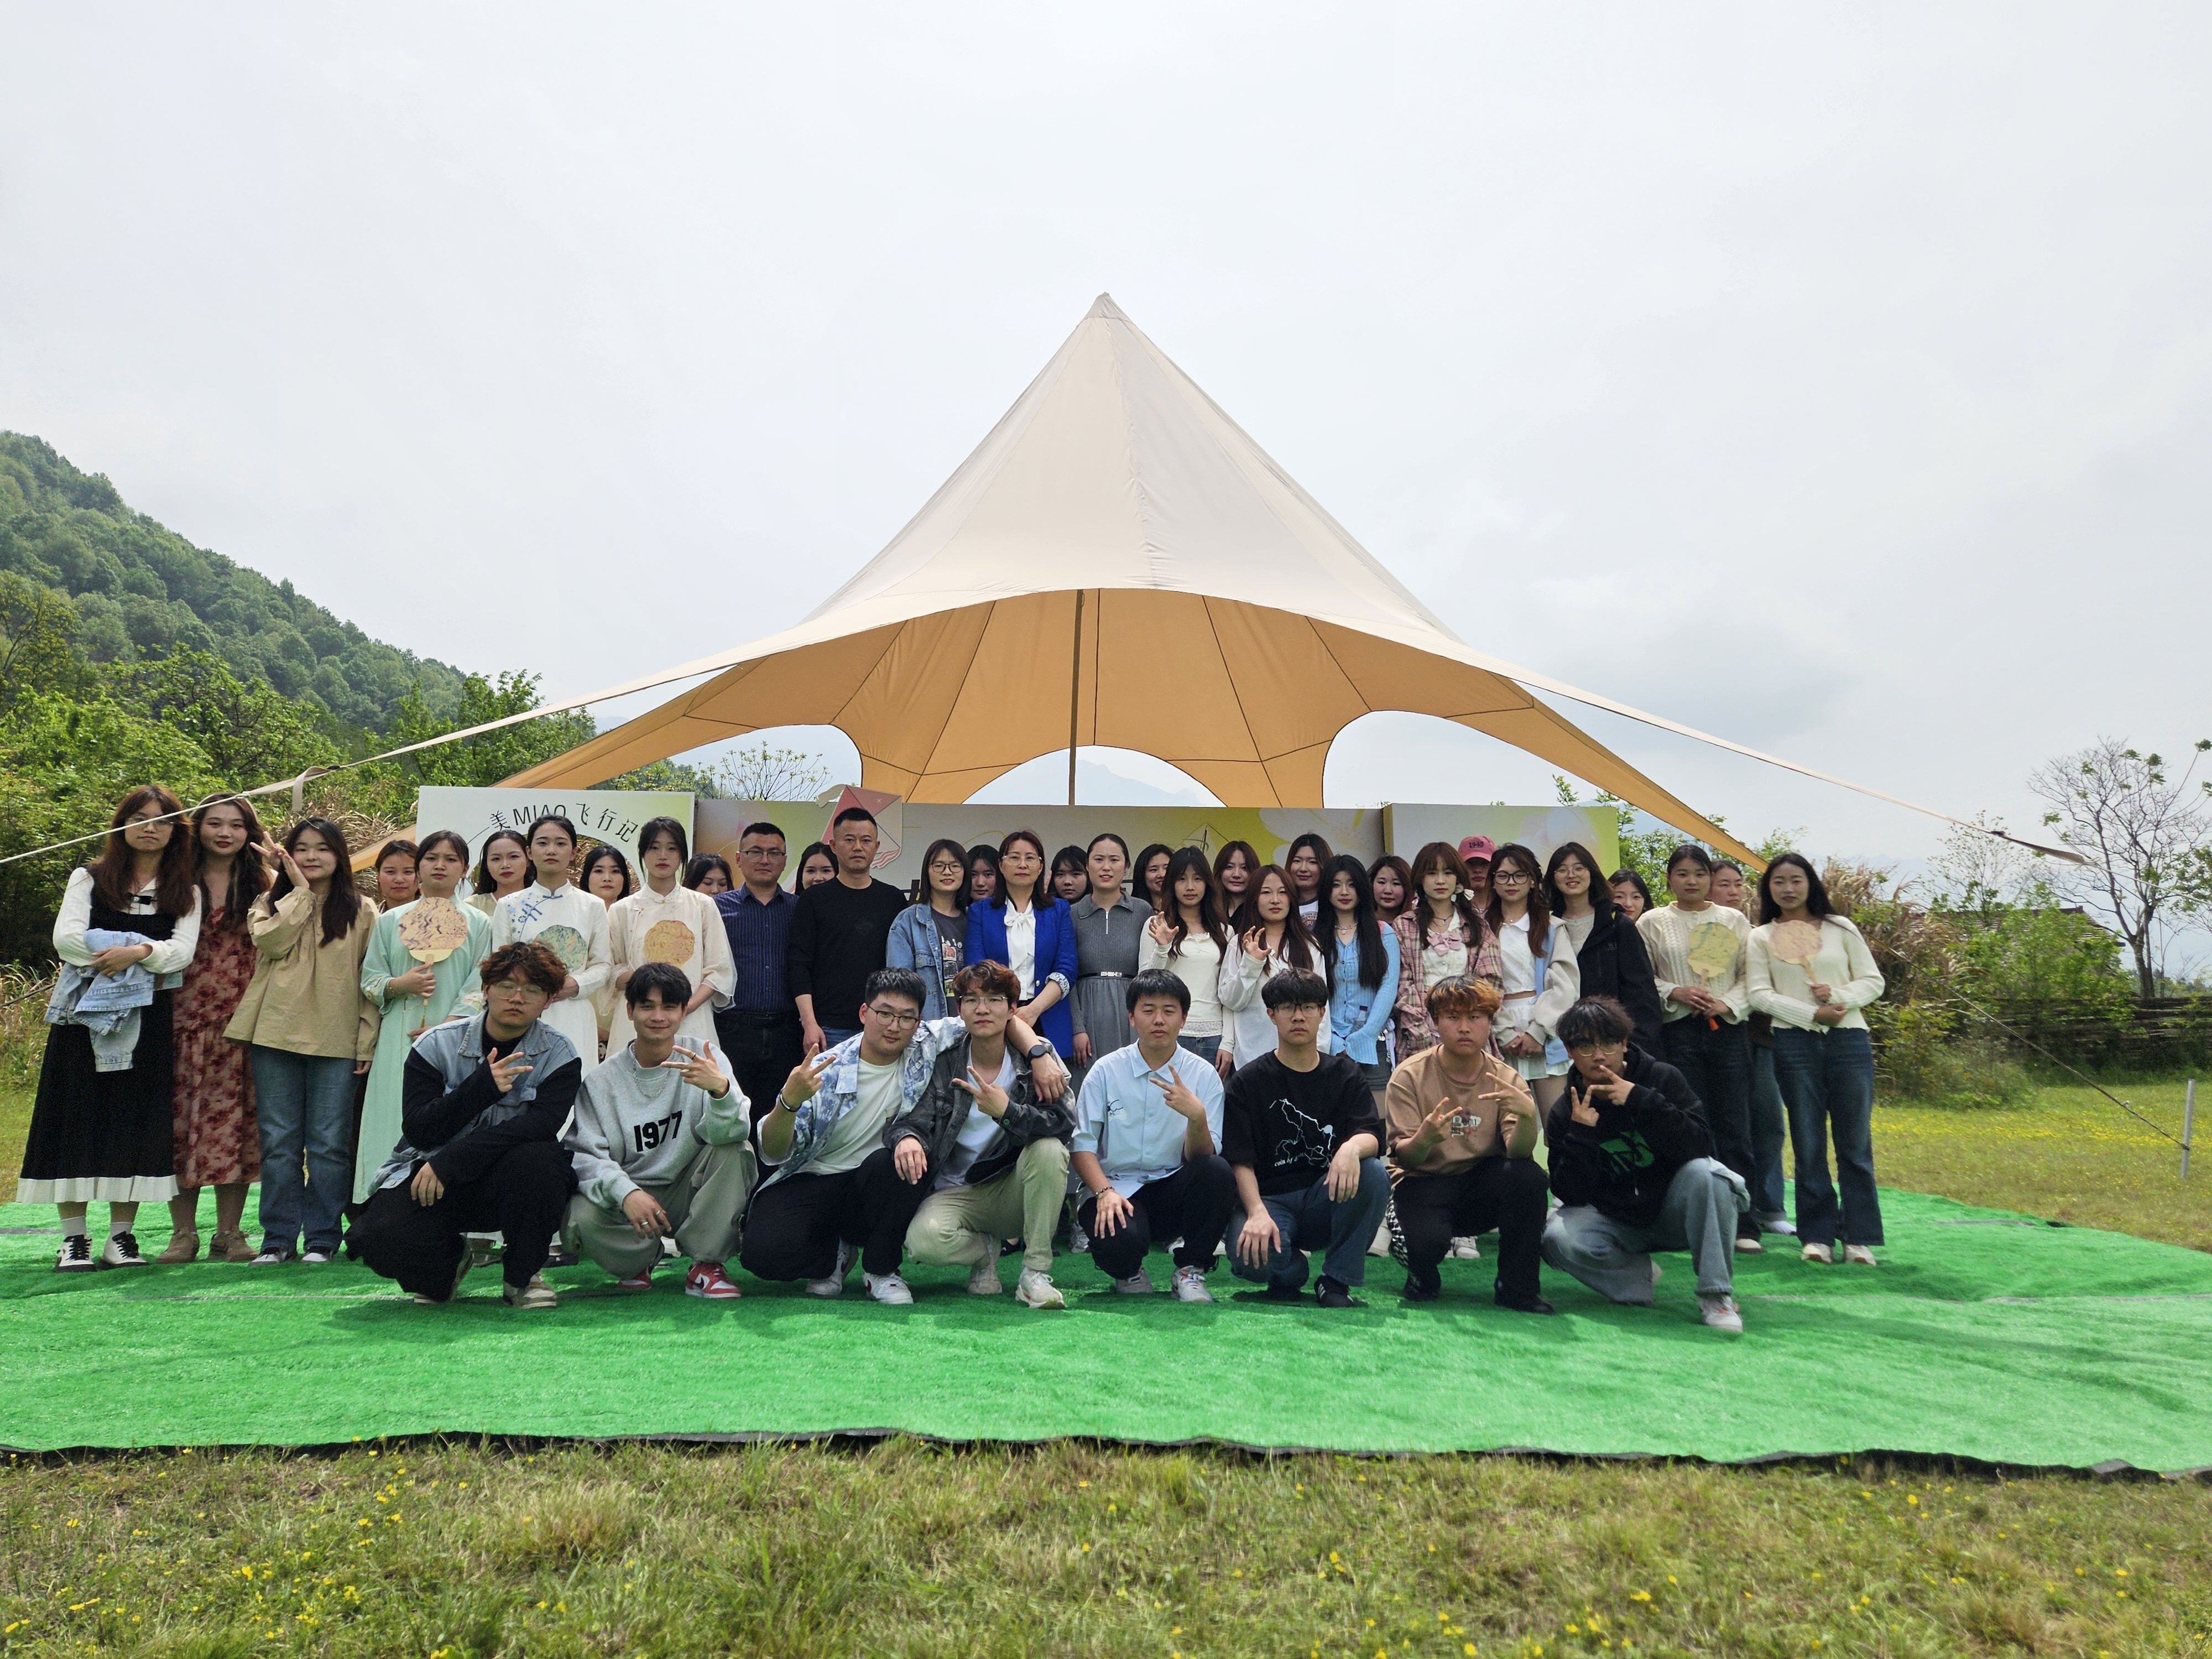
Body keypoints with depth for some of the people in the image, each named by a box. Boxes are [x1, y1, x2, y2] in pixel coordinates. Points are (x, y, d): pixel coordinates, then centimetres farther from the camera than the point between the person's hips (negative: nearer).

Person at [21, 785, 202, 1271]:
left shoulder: (186, 892, 10)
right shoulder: (89, 878, 10)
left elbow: (183, 951, -4)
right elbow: (66, 938, -4)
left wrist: (137, 952, -21)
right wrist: (138, 957, -10)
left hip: (148, 1022, 0)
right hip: (85, 1015, 0)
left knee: (137, 1119, -1)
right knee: (79, 1118, -1)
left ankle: (121, 1236, 7)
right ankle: (73, 1239, 5)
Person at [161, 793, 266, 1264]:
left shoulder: (260, 885, 9)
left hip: (241, 1023, 0)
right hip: (184, 1019, 0)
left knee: (236, 1123, 2)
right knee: (181, 1121, 2)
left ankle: (229, 1233, 10)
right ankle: (183, 1233, 11)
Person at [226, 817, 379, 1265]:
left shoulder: (361, 911, 7)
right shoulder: (270, 903, 13)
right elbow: (270, 941, -10)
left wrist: (367, 1041, -3)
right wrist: (300, 890, -4)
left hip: (337, 1040, -1)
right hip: (276, 1034, 2)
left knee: (328, 1144, 1)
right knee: (279, 1142, 5)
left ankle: (322, 1238, 10)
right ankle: (278, 1238, 13)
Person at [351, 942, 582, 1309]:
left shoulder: (559, 1055, -6)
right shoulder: (436, 1045, -3)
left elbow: (542, 1123, -23)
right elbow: (418, 1131, -11)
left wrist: (450, 1162, -29)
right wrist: (483, 1086, -26)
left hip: (507, 1187, -1)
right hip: (429, 1175, 1)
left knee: (537, 1157, -34)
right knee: (379, 1239, -26)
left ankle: (522, 1277, -7)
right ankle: (448, 1260, 12)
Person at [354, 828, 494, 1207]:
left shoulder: (477, 924, 8)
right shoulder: (390, 921, 14)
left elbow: (479, 987, 0)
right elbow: (369, 981, 12)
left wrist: (444, 1030, -12)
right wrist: (399, 984, -9)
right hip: (399, 1041, 2)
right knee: (396, 1121, -3)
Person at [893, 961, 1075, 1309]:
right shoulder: (944, 1062, -1)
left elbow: (1065, 1124, -18)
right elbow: (914, 1117, -9)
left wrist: (1006, 1111, -35)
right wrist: (906, 1137, -34)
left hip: (1015, 1193, 0)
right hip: (956, 1193, 0)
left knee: (1048, 1149, -30)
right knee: (924, 1240, -31)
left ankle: (1035, 1272, -17)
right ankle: (985, 1249, 5)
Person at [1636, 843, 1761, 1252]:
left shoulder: (1733, 920, 10)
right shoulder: (1653, 922, 6)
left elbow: (1752, 974, 8)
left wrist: (1728, 1003, -8)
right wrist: (1676, 993, -10)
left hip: (1728, 1029, 1)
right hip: (1678, 1032, -1)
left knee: (1735, 1127, 0)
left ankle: (1742, 1224, 6)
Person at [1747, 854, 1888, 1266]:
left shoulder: (1841, 928, 10)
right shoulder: (1761, 938, 7)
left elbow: (1873, 981, 8)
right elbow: (1759, 994, -2)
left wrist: (1839, 996, -11)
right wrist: (1812, 1014, -12)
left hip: (1849, 1040, 1)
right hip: (1794, 1043, -1)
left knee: (1855, 1143, 1)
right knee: (1808, 1143, 2)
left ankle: (1860, 1237, 7)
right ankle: (1817, 1236, 8)